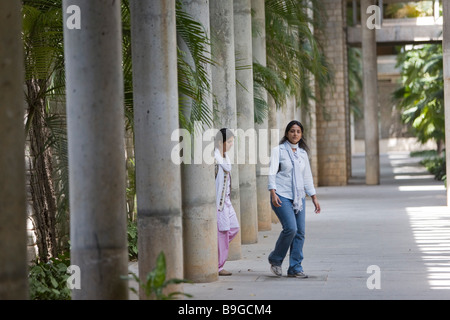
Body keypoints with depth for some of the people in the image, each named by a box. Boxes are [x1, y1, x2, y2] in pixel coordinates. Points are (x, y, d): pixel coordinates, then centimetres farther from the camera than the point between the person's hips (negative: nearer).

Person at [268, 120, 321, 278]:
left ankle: (295, 268, 4)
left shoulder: (302, 153, 14)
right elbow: (272, 172, -8)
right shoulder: (278, 150, 0)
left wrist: (314, 197, 16)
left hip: (298, 197, 5)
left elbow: (307, 176, 20)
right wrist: (273, 193, -20)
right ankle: (275, 259, 2)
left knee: (300, 232, -2)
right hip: (282, 196, -5)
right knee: (290, 228, -19)